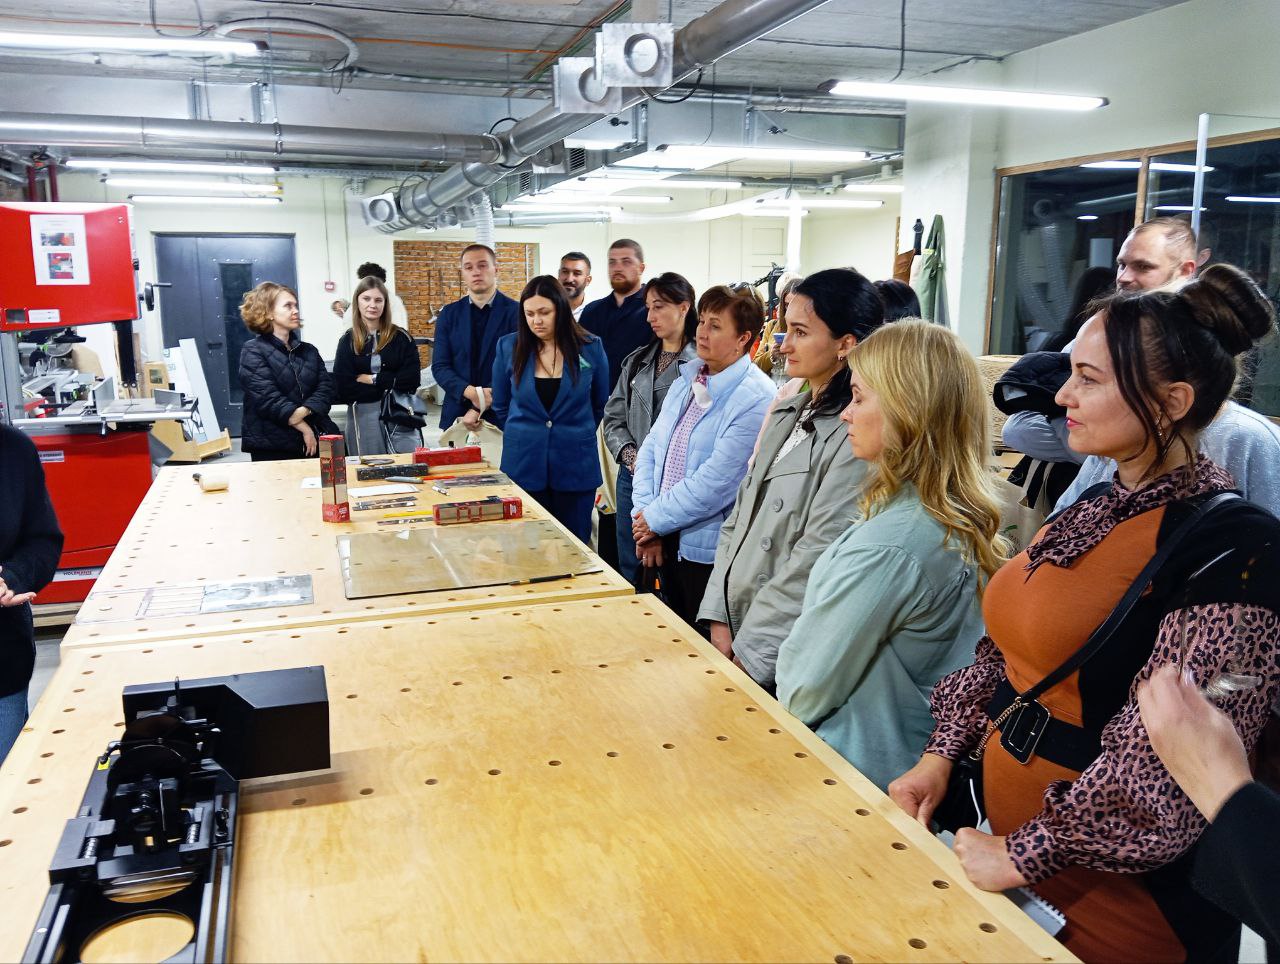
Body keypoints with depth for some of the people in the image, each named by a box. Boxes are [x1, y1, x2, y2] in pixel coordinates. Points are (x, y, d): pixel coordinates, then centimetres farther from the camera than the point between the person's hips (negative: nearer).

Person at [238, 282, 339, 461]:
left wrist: (303, 411, -17)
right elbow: (267, 397, -13)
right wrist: (304, 428, -14)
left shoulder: (309, 351, 16)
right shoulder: (253, 351, -1)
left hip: (316, 441, 5)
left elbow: (325, 387, 2)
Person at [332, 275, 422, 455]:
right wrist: (389, 386, -7)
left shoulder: (401, 337, 4)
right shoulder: (347, 341, 4)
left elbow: (412, 380, -5)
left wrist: (371, 379, -6)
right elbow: (343, 389, -4)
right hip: (362, 417, 0)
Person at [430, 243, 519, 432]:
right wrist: (471, 392, -15)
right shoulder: (449, 314, 9)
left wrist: (479, 409, -13)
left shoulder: (515, 312, -2)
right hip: (456, 416, 3)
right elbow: (439, 366, 3)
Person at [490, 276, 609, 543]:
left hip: (575, 464, 0)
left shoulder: (591, 347, -2)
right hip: (523, 465, 1)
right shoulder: (509, 346, 1)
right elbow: (501, 406, 12)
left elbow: (601, 405, 12)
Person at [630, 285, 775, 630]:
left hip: (708, 550, -7)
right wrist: (644, 518, -6)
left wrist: (655, 519, -13)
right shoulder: (685, 383, 8)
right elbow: (650, 449, 7)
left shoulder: (756, 399, -19)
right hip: (668, 542, 7)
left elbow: (715, 482, -22)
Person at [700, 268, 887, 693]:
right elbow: (739, 517, 8)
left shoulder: (857, 437, -18)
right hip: (736, 629, 7)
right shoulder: (785, 414, 8)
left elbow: (816, 562, -20)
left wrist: (749, 652, -15)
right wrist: (719, 619, 1)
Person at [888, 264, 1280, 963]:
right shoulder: (1093, 511, 4)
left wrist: (1027, 854, -19)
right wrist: (942, 754, 1)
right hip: (1009, 839, 7)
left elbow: (1166, 766, -25)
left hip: (1113, 882, -7)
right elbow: (1006, 654, 10)